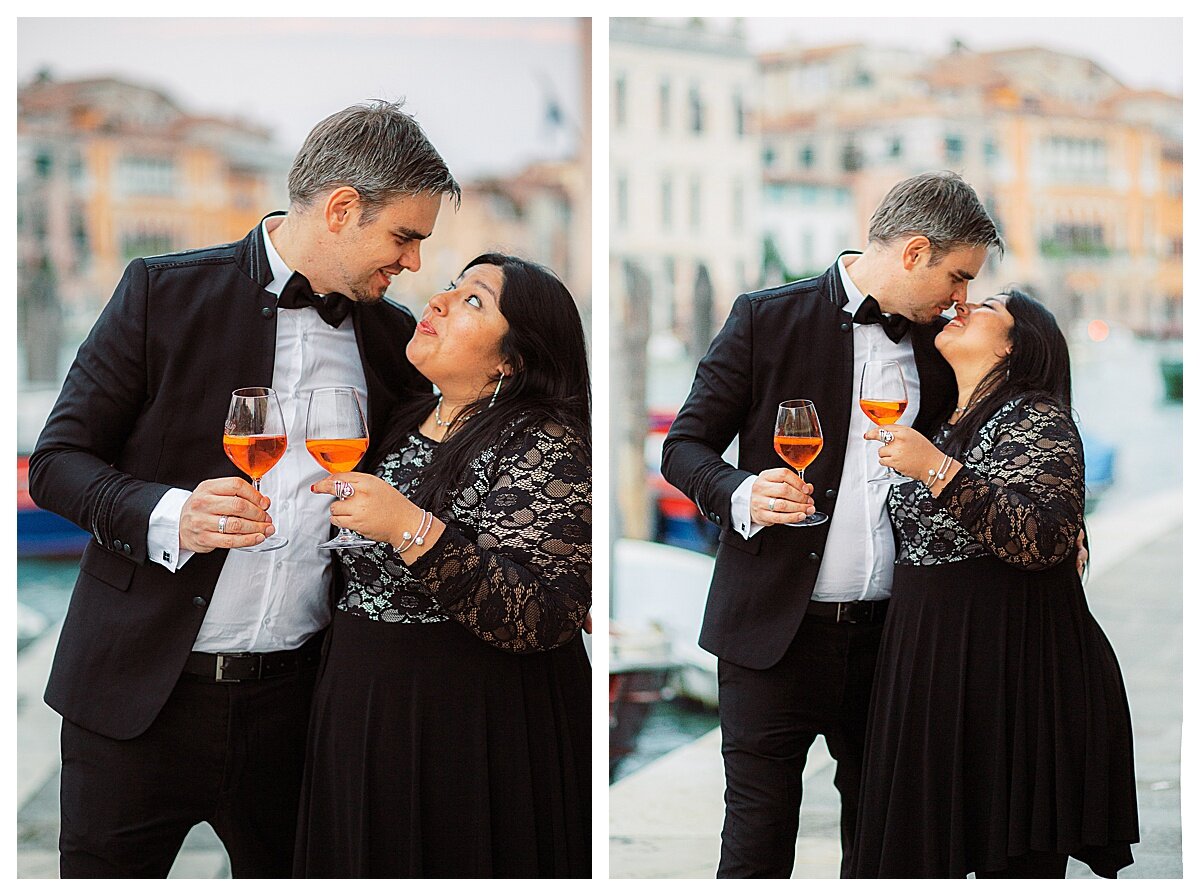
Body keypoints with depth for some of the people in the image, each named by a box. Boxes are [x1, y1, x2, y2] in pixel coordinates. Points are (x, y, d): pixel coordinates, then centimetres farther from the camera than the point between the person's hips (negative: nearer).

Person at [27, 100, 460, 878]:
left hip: (296, 698, 3)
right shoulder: (163, 291, -4)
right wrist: (168, 517, -22)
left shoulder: (393, 338, 7)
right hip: (142, 692, -3)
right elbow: (58, 461, -3)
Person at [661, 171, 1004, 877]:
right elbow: (686, 446, 0)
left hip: (890, 634, 4)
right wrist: (742, 495, -20)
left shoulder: (940, 348, 10)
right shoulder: (768, 318, -2)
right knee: (758, 844, 1)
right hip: (775, 630, -4)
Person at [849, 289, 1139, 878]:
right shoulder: (942, 431, 17)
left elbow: (1042, 538, -24)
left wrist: (939, 470, -25)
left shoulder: (1037, 420, -8)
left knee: (1015, 862, -3)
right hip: (931, 668, 8)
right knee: (923, 853, 9)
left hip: (1013, 670, -8)